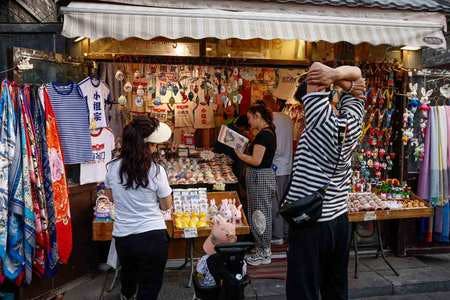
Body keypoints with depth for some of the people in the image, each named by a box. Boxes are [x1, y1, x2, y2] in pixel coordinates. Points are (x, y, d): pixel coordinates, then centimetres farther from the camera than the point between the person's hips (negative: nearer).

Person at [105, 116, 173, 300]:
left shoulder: (113, 168, -8)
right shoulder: (156, 171, -19)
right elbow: (166, 206, -6)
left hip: (122, 236, 6)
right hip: (153, 236, -5)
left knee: (128, 271, 36)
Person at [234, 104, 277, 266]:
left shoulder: (263, 134, -19)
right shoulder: (269, 132, 12)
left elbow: (256, 161, -22)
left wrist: (239, 154, -12)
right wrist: (242, 153, 10)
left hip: (260, 177, -10)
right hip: (264, 175, 10)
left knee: (260, 214, 1)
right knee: (262, 214, 17)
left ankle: (264, 254, 14)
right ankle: (264, 249, 28)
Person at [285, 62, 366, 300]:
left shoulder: (322, 121, -16)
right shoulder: (352, 121, 2)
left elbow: (317, 68, -10)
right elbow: (356, 74, 12)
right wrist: (347, 83, -6)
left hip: (309, 224, -7)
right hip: (339, 221, 7)